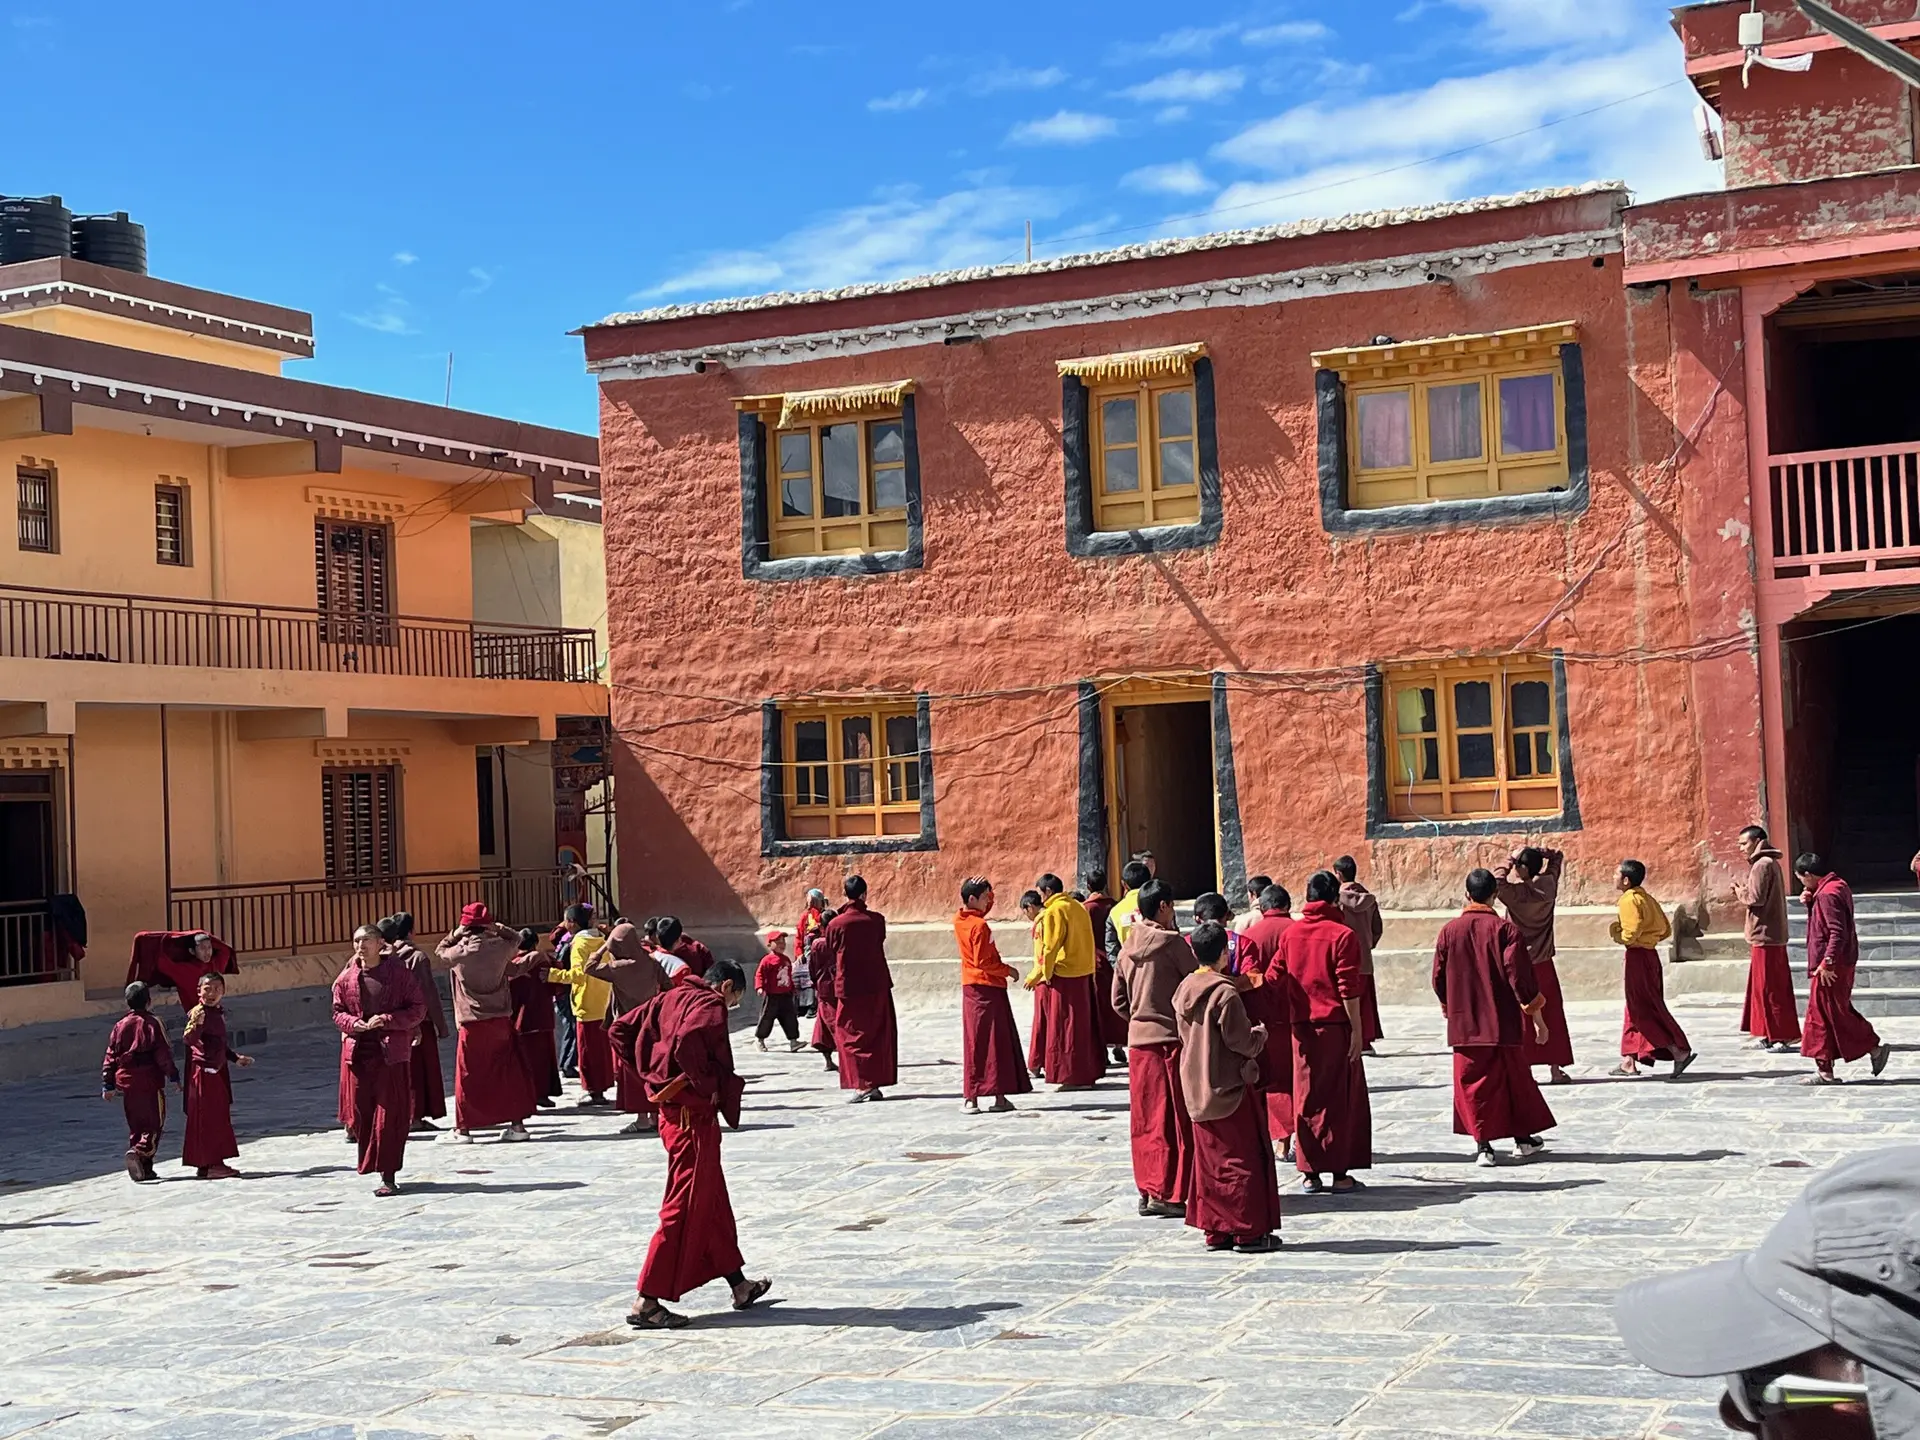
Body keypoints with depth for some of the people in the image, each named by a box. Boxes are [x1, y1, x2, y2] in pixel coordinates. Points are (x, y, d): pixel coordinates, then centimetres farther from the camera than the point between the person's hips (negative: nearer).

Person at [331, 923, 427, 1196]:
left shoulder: (401, 973, -3)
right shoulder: (346, 978, 7)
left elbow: (418, 1009, -2)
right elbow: (338, 1012, 14)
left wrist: (387, 1020, -14)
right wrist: (355, 1024, -8)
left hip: (392, 1053, -3)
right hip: (357, 1052, 3)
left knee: (389, 1115, -4)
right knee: (361, 1113, 6)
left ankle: (388, 1176, 0)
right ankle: (371, 1164, 23)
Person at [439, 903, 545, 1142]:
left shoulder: (458, 952, -8)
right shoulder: (500, 947, -4)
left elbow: (440, 951, 13)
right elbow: (516, 939, 18)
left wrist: (454, 935, 16)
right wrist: (498, 929, 11)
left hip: (471, 1025, -1)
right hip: (501, 1021, 1)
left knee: (468, 1076, 7)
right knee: (509, 1072, 9)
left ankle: (464, 1127, 11)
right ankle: (517, 1123, 9)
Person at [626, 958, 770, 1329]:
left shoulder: (670, 998, 13)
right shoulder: (710, 1004, -12)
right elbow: (686, 1044, -31)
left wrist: (653, 1078, 12)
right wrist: (709, 1088, -18)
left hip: (670, 1109, 10)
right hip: (694, 1114, -10)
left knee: (714, 1200, 19)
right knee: (686, 1206, -5)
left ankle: (739, 1285, 30)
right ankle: (646, 1302, -4)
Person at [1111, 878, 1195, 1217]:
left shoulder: (1128, 947, 9)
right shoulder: (1172, 942, -10)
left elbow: (1118, 1001, 13)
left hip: (1139, 1040, 6)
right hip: (1172, 1037, -6)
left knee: (1146, 1119, 10)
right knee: (1176, 1119, 0)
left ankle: (1148, 1190, 13)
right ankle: (1168, 1193, -1)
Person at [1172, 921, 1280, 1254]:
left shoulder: (1184, 990, 5)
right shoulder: (1225, 993, -18)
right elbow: (1242, 1041, -18)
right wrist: (1260, 1035, 3)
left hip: (1196, 1088, 7)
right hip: (1230, 1087, -7)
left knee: (1209, 1159, 12)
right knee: (1244, 1158, 1)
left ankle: (1215, 1230, 15)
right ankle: (1249, 1232, 4)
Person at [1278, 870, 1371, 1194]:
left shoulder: (1290, 933, 4)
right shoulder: (1342, 935, -11)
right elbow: (1349, 989, -13)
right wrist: (1357, 1030, -8)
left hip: (1302, 1027, 4)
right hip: (1336, 1026, -4)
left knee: (1306, 1097, 10)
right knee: (1341, 1098, 5)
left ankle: (1309, 1172, 12)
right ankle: (1340, 1173, 6)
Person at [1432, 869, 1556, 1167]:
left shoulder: (1449, 931, -1)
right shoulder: (1505, 929, -10)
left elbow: (1439, 979, 6)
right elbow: (1520, 975, -12)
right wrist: (1535, 1014, -2)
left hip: (1464, 1022, 2)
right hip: (1502, 1020, -1)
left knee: (1472, 1081, 7)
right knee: (1513, 1076, 14)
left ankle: (1483, 1145, 1)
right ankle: (1522, 1138, 25)